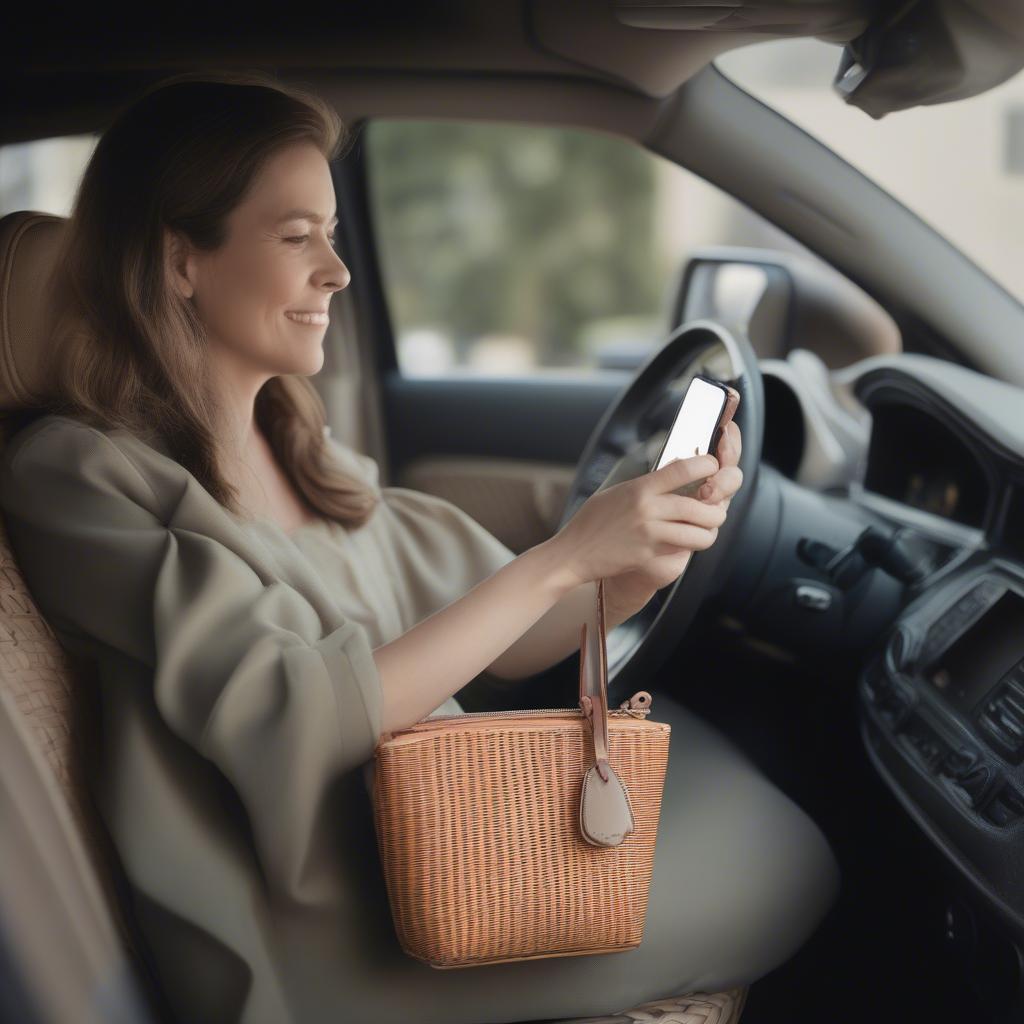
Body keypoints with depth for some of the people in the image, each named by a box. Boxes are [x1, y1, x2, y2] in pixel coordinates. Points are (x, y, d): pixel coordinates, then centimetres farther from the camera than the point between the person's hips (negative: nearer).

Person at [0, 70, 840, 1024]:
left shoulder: (304, 449, 9)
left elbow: (502, 641, 8)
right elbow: (297, 721, -22)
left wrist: (642, 556, -10)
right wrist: (567, 556, -22)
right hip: (322, 944, -7)